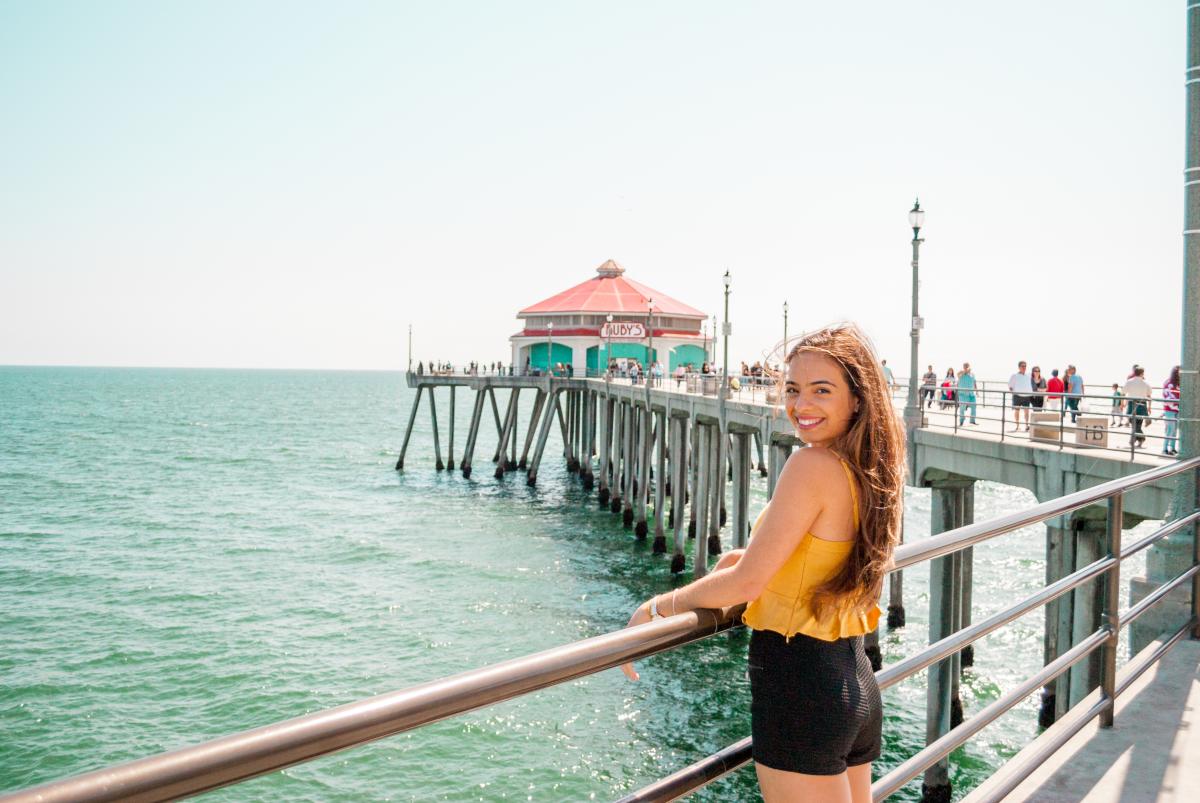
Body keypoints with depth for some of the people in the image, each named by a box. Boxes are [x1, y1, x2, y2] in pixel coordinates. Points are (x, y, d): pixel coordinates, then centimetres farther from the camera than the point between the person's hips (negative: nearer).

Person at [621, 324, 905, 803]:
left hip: (799, 687, -9)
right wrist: (747, 558, 13)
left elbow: (746, 583, -17)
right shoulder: (871, 472, 6)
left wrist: (656, 608, -4)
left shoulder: (811, 466, -19)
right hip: (857, 685, 9)